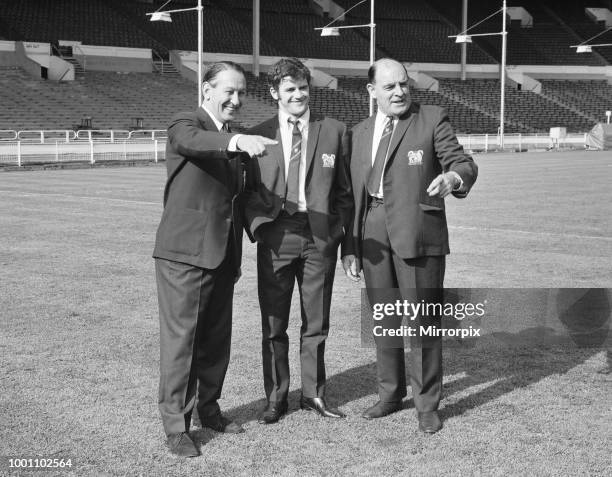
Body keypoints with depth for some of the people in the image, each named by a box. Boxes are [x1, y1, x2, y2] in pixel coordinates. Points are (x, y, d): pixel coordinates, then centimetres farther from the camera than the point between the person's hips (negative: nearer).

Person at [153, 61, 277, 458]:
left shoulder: (234, 141, 16)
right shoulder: (185, 125, -6)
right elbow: (192, 141, -32)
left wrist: (237, 255, 21)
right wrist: (237, 141, -50)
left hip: (223, 255, 7)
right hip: (185, 253, -7)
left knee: (217, 338, 13)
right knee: (181, 338, -2)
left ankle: (209, 408, 29)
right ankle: (176, 425, 7)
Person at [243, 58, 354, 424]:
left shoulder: (335, 132, 4)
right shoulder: (258, 135, 4)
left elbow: (345, 193, 4)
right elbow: (248, 191, 9)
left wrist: (349, 245, 0)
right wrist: (257, 225, -8)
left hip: (320, 236, 0)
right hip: (275, 237, 0)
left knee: (316, 323, 11)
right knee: (273, 325, 7)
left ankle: (314, 394, 26)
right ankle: (276, 397, 22)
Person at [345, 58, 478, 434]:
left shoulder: (433, 120, 0)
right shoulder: (361, 132, 14)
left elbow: (464, 163, -7)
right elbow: (355, 193, 16)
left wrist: (454, 178, -31)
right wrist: (352, 247, 13)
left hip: (418, 233, -5)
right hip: (374, 236, 5)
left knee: (423, 321, -1)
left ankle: (428, 404, 12)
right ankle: (390, 395, 27)